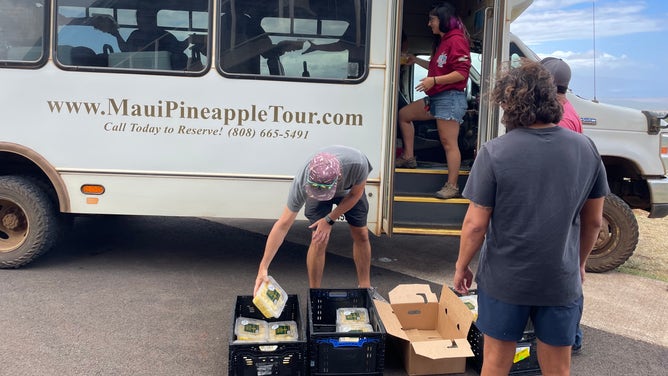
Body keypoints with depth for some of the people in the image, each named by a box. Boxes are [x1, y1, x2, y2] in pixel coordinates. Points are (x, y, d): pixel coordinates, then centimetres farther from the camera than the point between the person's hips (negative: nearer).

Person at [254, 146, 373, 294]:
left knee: (361, 235, 2)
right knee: (319, 241, -14)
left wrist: (329, 220, -21)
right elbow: (282, 225, -37)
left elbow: (355, 194, -20)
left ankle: (365, 287, 20)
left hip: (350, 191, 2)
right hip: (315, 197, -1)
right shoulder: (301, 182, -42)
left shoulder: (357, 163, -44)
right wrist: (263, 268, -39)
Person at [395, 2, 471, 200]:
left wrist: (433, 80, -23)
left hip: (450, 98, -11)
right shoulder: (441, 42, 19)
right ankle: (408, 157, 21)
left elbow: (462, 73, -19)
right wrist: (415, 60, 26)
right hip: (435, 97, 11)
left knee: (448, 142, -11)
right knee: (404, 114, 17)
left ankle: (452, 186, -6)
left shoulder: (456, 40, -12)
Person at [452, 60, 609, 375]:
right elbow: (594, 221, 4)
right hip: (562, 280, 3)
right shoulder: (586, 148, -5)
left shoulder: (495, 152, -18)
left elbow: (476, 223, -14)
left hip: (505, 279, -3)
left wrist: (461, 266, 2)